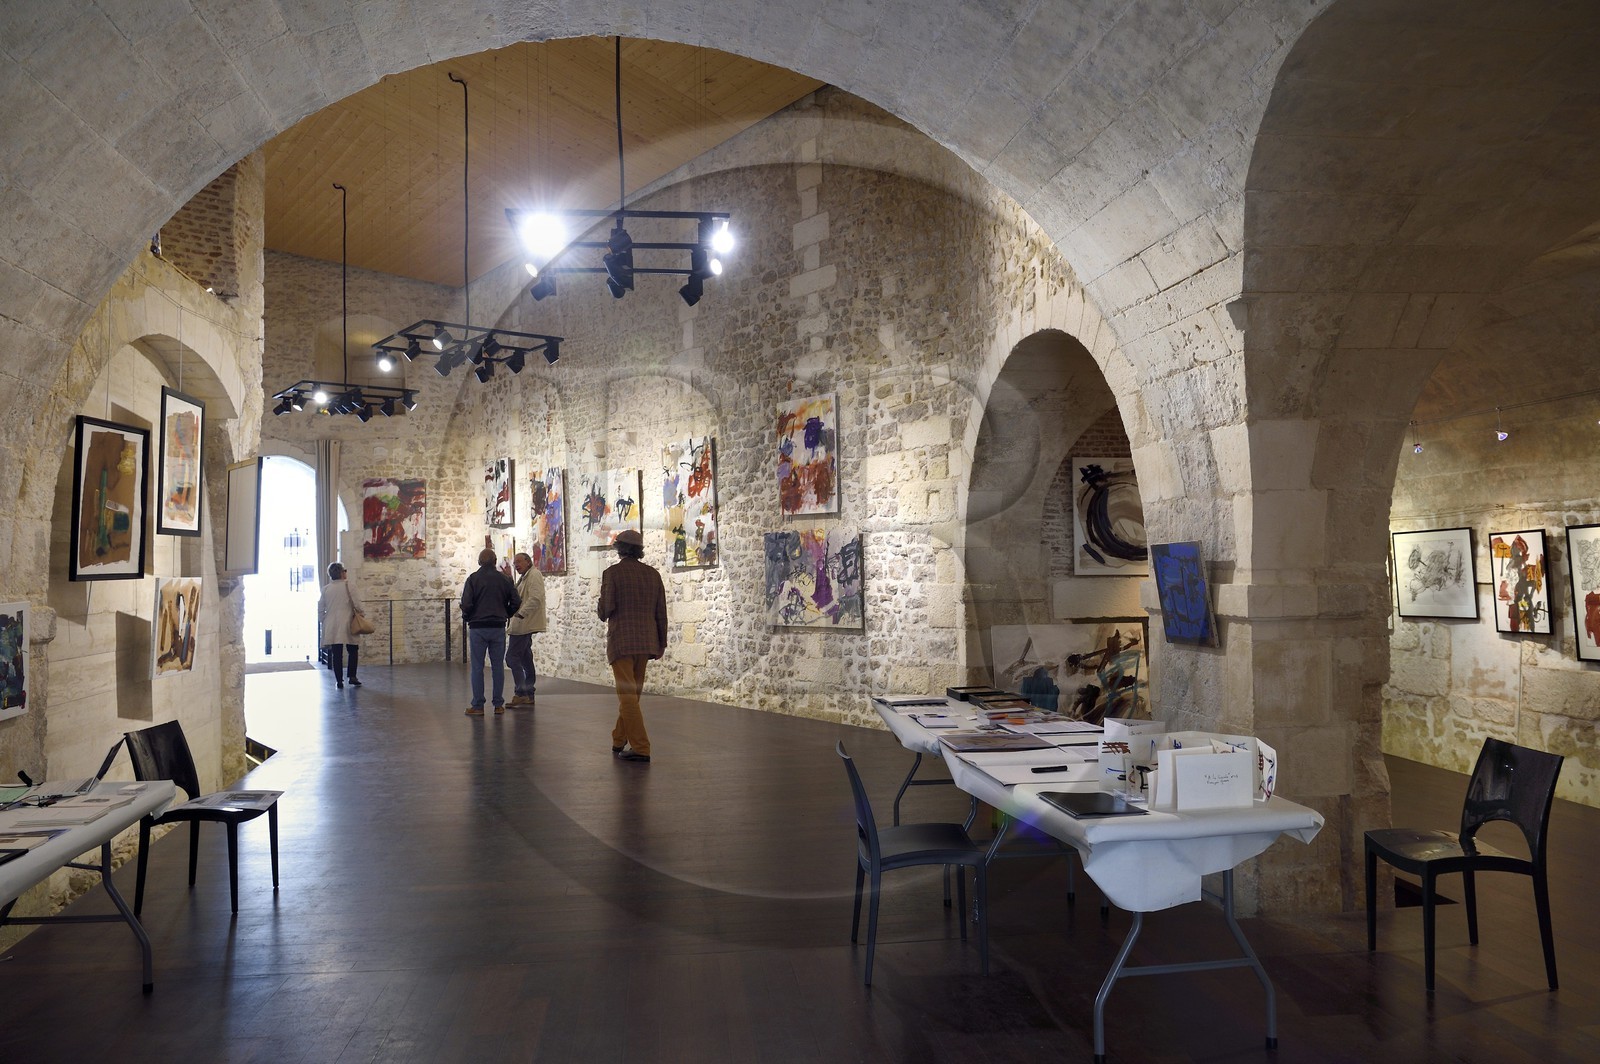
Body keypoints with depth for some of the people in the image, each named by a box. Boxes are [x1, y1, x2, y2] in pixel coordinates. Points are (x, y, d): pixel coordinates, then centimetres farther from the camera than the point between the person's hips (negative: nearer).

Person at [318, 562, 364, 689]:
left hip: (332, 627, 3)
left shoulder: (326, 589, 3)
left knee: (336, 654, 5)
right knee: (353, 651, 13)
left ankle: (339, 680, 5)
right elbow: (357, 605, -9)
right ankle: (352, 676, 7)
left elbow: (320, 610, 5)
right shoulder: (348, 586, -7)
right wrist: (358, 612, 10)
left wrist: (326, 620, 17)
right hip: (347, 625, -3)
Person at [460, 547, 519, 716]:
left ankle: (478, 706, 3)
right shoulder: (504, 579, 3)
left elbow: (466, 604, -13)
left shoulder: (473, 579, -6)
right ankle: (499, 705, 10)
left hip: (478, 628, -3)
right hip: (498, 627, 3)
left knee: (477, 667, 2)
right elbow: (515, 602, 2)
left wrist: (467, 617, 7)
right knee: (498, 666, 8)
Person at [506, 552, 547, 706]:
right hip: (524, 625, 11)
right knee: (525, 659, 12)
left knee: (512, 657, -12)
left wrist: (520, 613, -24)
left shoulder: (534, 575, -9)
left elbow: (535, 598, -21)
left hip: (524, 624, -11)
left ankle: (521, 693, -13)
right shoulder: (524, 577, 22)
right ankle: (528, 695, 16)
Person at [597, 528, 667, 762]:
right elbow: (661, 613, 7)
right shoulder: (653, 574, 7)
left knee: (627, 695, -4)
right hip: (646, 640, 5)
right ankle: (619, 741, 26)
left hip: (622, 640, -5)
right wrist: (661, 643, 13)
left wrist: (603, 614, 11)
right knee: (632, 693, 16)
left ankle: (640, 747, -10)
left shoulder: (612, 573, -6)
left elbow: (606, 608, -13)